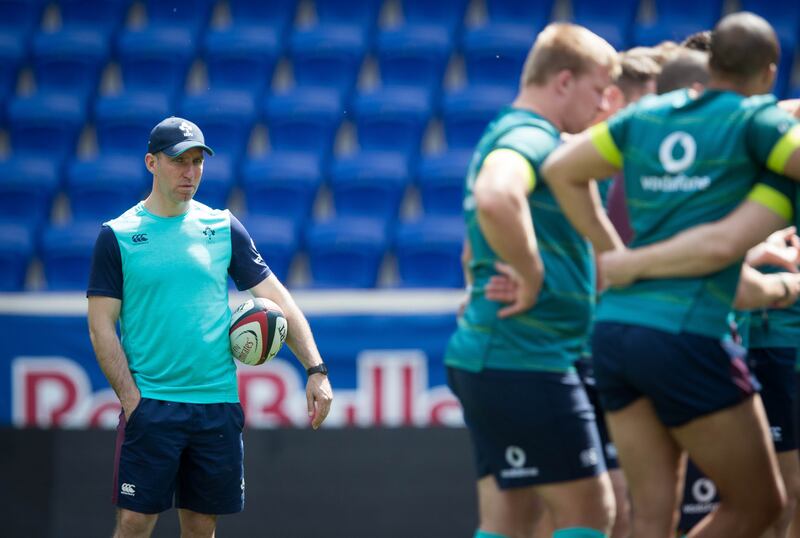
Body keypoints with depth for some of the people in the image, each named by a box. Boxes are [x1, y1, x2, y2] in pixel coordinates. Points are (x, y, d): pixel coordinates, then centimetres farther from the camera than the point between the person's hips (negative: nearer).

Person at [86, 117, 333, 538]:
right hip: (150, 405, -3)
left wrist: (316, 369, 0)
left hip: (218, 405, 3)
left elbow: (276, 299, 10)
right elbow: (101, 325, -1)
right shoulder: (118, 235, 0)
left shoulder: (223, 227, 8)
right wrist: (131, 399, -11)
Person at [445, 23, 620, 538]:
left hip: (489, 356, 10)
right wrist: (532, 275, -25)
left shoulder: (505, 136, 20)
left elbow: (476, 253, 33)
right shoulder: (530, 138, -14)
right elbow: (494, 198, -38)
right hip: (526, 362, -10)